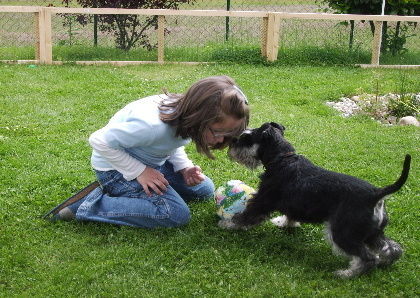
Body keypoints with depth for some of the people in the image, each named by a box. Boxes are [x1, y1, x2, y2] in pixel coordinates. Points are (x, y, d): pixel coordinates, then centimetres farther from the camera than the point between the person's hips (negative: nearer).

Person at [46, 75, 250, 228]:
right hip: (116, 166, -9)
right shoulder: (153, 125, -39)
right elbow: (99, 141, -28)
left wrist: (185, 168, -11)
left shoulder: (188, 115, -14)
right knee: (177, 214, -21)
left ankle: (121, 193, 9)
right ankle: (91, 205, -14)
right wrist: (140, 172, -25)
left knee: (204, 190, 11)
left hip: (151, 161, 9)